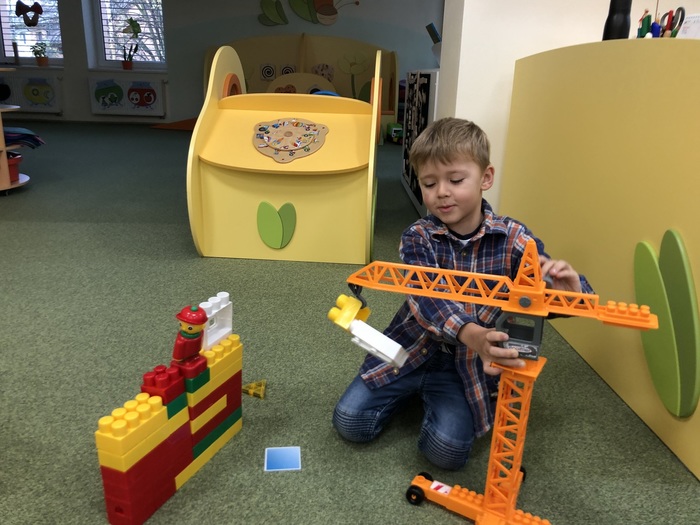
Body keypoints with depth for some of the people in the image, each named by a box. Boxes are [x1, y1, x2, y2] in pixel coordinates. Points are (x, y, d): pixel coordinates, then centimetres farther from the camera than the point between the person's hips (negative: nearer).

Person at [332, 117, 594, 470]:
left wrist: (570, 288, -42)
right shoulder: (418, 238, -13)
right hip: (413, 348, 1)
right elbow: (425, 297, -30)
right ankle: (414, 392, 21)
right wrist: (469, 333, -51)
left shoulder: (512, 239, -12)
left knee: (447, 448, -20)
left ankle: (434, 397, 13)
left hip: (468, 362, -1)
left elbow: (556, 290, -15)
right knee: (349, 421, -5)